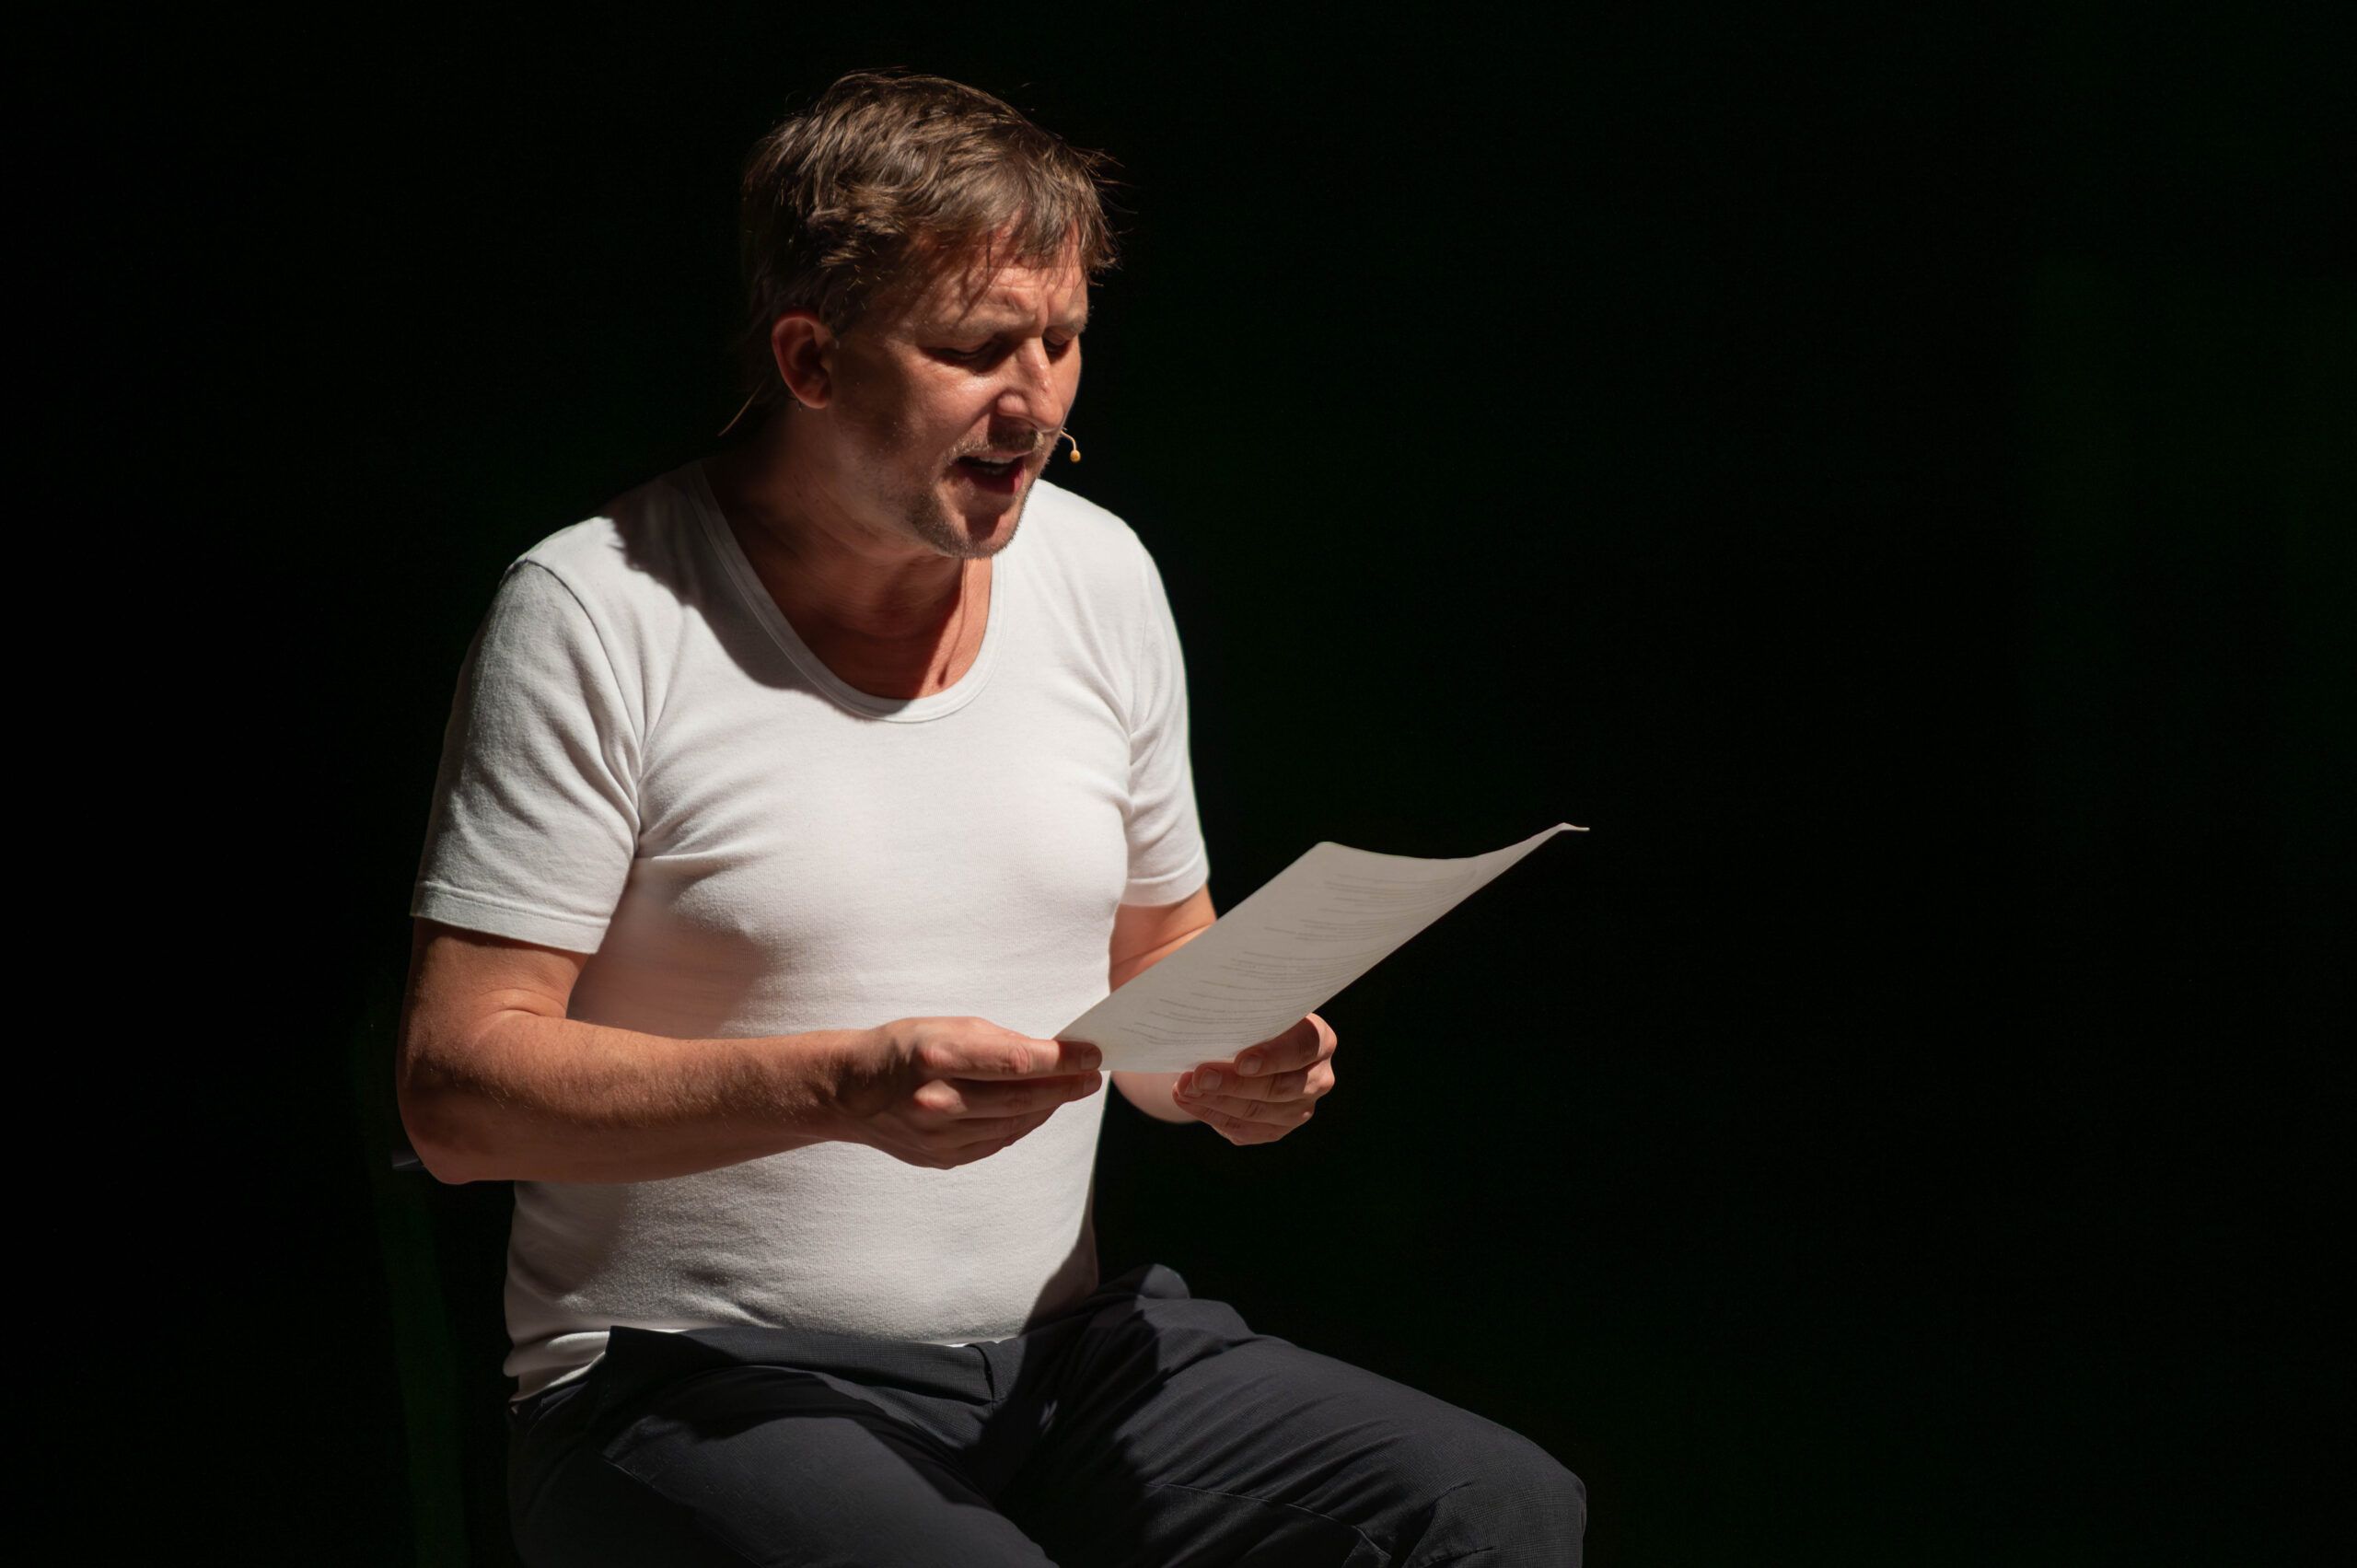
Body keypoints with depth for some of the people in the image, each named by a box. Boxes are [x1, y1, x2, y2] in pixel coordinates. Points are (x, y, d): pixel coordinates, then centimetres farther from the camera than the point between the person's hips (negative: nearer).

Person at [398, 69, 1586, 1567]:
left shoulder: (1099, 574, 11)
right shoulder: (596, 615, -8)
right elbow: (458, 1088, -11)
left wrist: (1230, 1068, -3)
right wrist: (842, 1086, -23)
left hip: (1056, 1355, 5)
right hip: (701, 1389, -5)